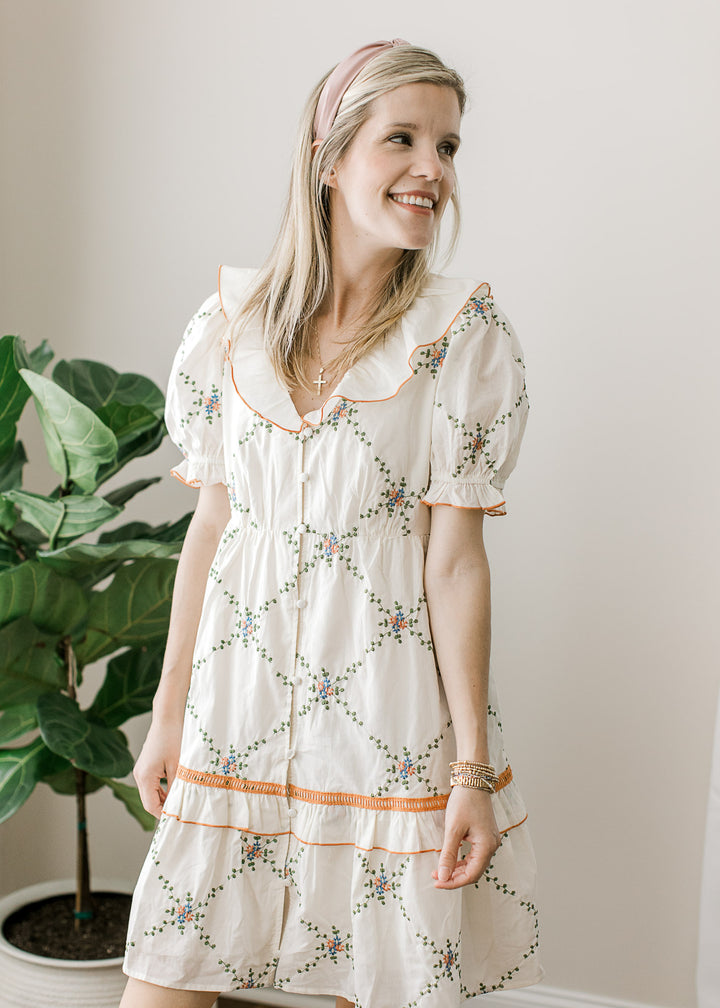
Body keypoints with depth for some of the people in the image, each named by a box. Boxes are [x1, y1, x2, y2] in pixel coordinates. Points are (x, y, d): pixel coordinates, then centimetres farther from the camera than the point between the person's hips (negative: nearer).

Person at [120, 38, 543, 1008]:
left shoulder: (464, 333, -5)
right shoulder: (230, 324, 2)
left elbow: (456, 557, -7)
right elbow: (210, 526, 7)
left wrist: (473, 766, -8)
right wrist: (168, 712, 9)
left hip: (389, 708, -2)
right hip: (238, 698, 3)